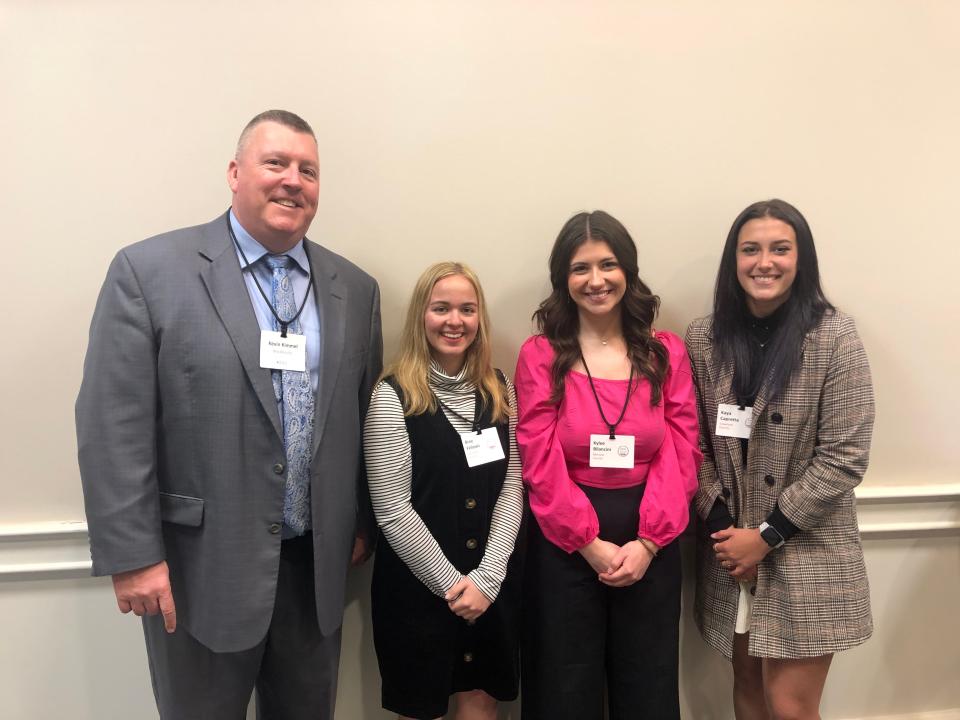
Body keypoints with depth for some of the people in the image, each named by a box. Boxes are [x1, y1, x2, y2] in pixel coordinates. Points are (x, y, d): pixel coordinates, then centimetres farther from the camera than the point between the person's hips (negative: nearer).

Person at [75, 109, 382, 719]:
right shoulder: (149, 271, -8)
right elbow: (114, 426, -10)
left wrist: (363, 524, 10)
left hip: (319, 565, 4)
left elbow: (366, 417, 8)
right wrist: (132, 555, -12)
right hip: (203, 566, -3)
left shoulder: (355, 288, 4)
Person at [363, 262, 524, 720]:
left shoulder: (499, 390, 3)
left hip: (493, 585, 4)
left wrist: (487, 577, -9)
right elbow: (393, 511, -13)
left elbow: (511, 487, 0)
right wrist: (452, 583, -11)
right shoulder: (393, 396, -10)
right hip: (418, 587, -3)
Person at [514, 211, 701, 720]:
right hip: (565, 544, -2)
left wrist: (647, 541, -11)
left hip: (651, 543, 2)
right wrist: (592, 543, -12)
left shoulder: (666, 352, 3)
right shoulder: (539, 355, -4)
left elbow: (681, 455, -2)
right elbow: (541, 464, -8)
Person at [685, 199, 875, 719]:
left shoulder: (835, 337, -11)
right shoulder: (703, 338, -1)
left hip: (805, 552, -3)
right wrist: (720, 524, -8)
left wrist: (767, 535, -13)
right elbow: (695, 443, 2)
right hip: (729, 546, 3)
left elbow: (844, 458, -13)